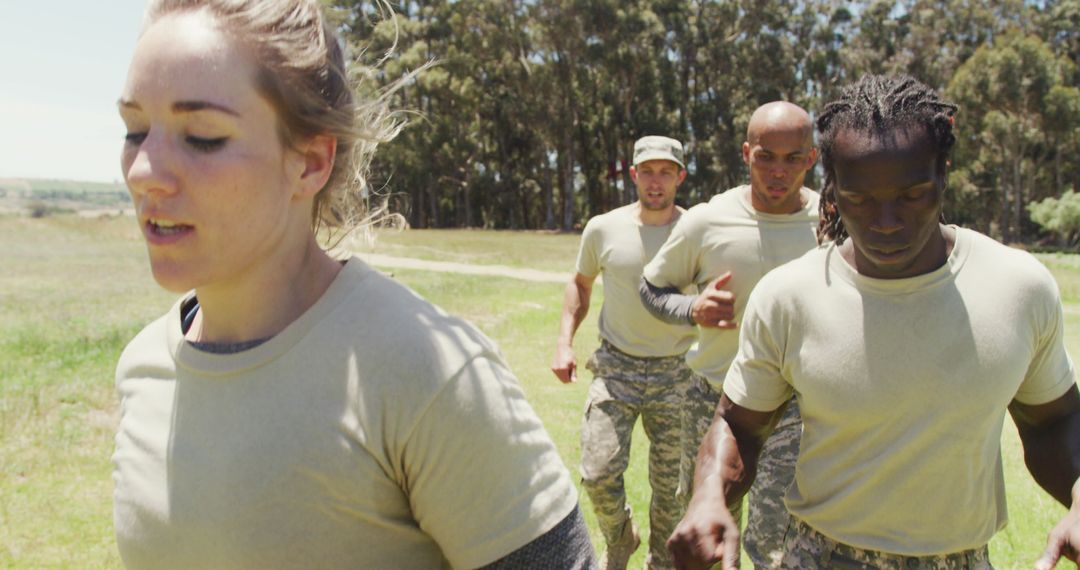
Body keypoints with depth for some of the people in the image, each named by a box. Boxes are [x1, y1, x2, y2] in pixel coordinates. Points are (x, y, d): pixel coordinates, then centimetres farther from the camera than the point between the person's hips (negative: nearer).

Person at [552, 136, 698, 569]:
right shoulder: (603, 229, -2)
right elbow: (581, 283, 14)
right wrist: (564, 343, 5)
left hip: (676, 373, 0)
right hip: (616, 368, 1)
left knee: (671, 485, 10)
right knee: (598, 473, -4)